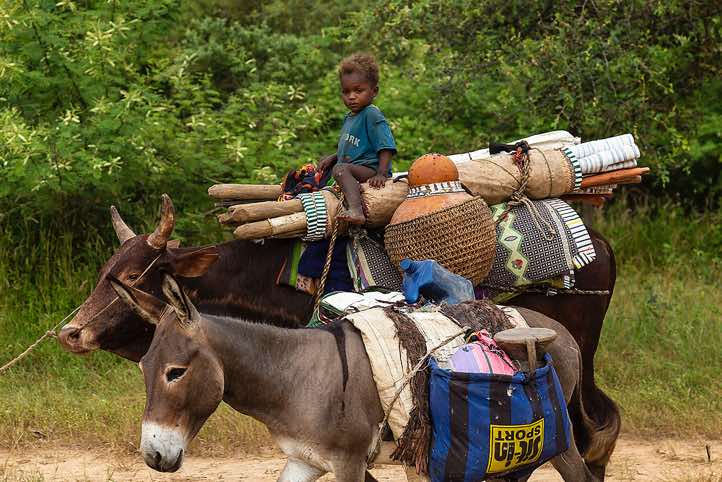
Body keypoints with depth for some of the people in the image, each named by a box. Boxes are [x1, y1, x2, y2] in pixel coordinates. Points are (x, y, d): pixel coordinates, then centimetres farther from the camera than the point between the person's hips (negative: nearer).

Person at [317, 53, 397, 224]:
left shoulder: (372, 116, -9)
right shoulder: (349, 118, 21)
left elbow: (386, 147, -18)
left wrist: (381, 173, -29)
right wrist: (332, 158, 18)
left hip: (369, 171, -11)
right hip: (351, 169, 11)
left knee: (341, 169, -36)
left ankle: (355, 210, -58)